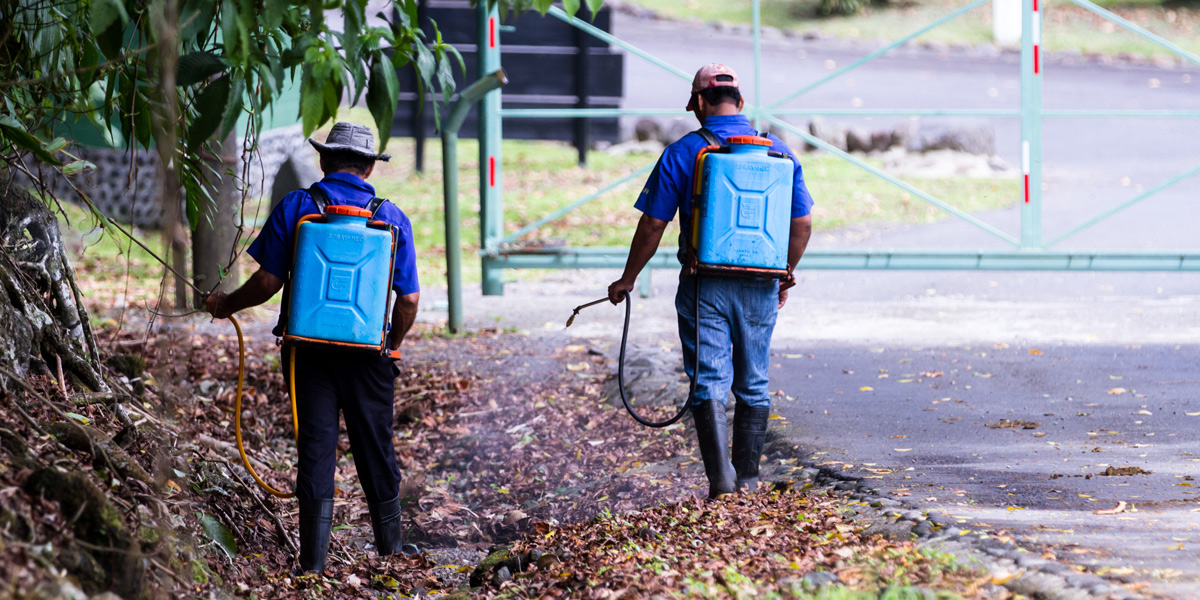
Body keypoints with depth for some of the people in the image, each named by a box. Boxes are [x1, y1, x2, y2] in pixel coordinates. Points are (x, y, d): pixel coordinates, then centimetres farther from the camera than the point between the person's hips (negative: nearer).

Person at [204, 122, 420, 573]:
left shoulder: (295, 208, -2)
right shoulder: (392, 218, 1)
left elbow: (268, 281, -4)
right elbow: (409, 299, -1)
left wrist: (226, 305, 14)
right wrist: (392, 346, 17)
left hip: (308, 348, -1)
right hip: (368, 351, 1)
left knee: (316, 448, 1)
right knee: (374, 450, 13)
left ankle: (313, 562, -2)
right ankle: (390, 550, 25)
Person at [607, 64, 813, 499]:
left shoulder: (681, 154, -5)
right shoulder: (778, 151, 4)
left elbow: (652, 226, -4)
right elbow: (802, 223, 7)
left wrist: (627, 280, 9)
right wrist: (786, 275, 22)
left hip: (705, 287, -3)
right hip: (760, 287, 3)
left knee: (709, 380, -2)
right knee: (753, 384, 13)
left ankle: (720, 475, -18)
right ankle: (748, 479, 17)